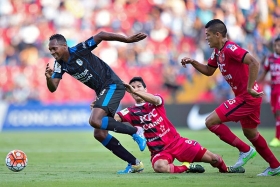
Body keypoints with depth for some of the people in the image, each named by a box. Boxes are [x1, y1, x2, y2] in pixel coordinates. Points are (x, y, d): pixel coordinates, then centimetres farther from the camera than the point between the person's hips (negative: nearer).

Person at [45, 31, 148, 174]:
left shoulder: (79, 50, -16)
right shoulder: (59, 65, 4)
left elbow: (100, 36, -16)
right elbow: (53, 88, -1)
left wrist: (127, 39, -18)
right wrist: (48, 78, -24)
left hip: (112, 85, -9)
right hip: (102, 91, 9)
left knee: (95, 121, -26)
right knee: (99, 134, 3)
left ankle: (135, 131, -12)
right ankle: (134, 163, 9)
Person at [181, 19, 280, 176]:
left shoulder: (230, 49, -20)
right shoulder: (218, 51, 10)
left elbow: (254, 63, -30)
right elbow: (209, 71, 25)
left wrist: (250, 88, -28)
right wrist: (192, 62, 10)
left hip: (247, 97, -10)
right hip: (244, 97, 10)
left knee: (211, 121, -11)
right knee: (250, 133, 22)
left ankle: (245, 150, -3)